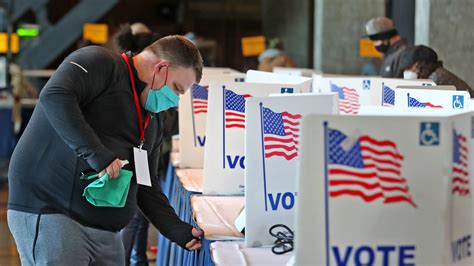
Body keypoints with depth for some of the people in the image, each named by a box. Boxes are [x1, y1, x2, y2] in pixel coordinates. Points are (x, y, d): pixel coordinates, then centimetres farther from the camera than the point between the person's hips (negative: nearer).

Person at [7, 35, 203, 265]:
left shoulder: (152, 124, 20)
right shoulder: (99, 63, -6)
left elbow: (147, 188, 21)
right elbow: (54, 96, -24)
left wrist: (179, 231, 8)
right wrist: (98, 154, -29)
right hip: (49, 212, -9)